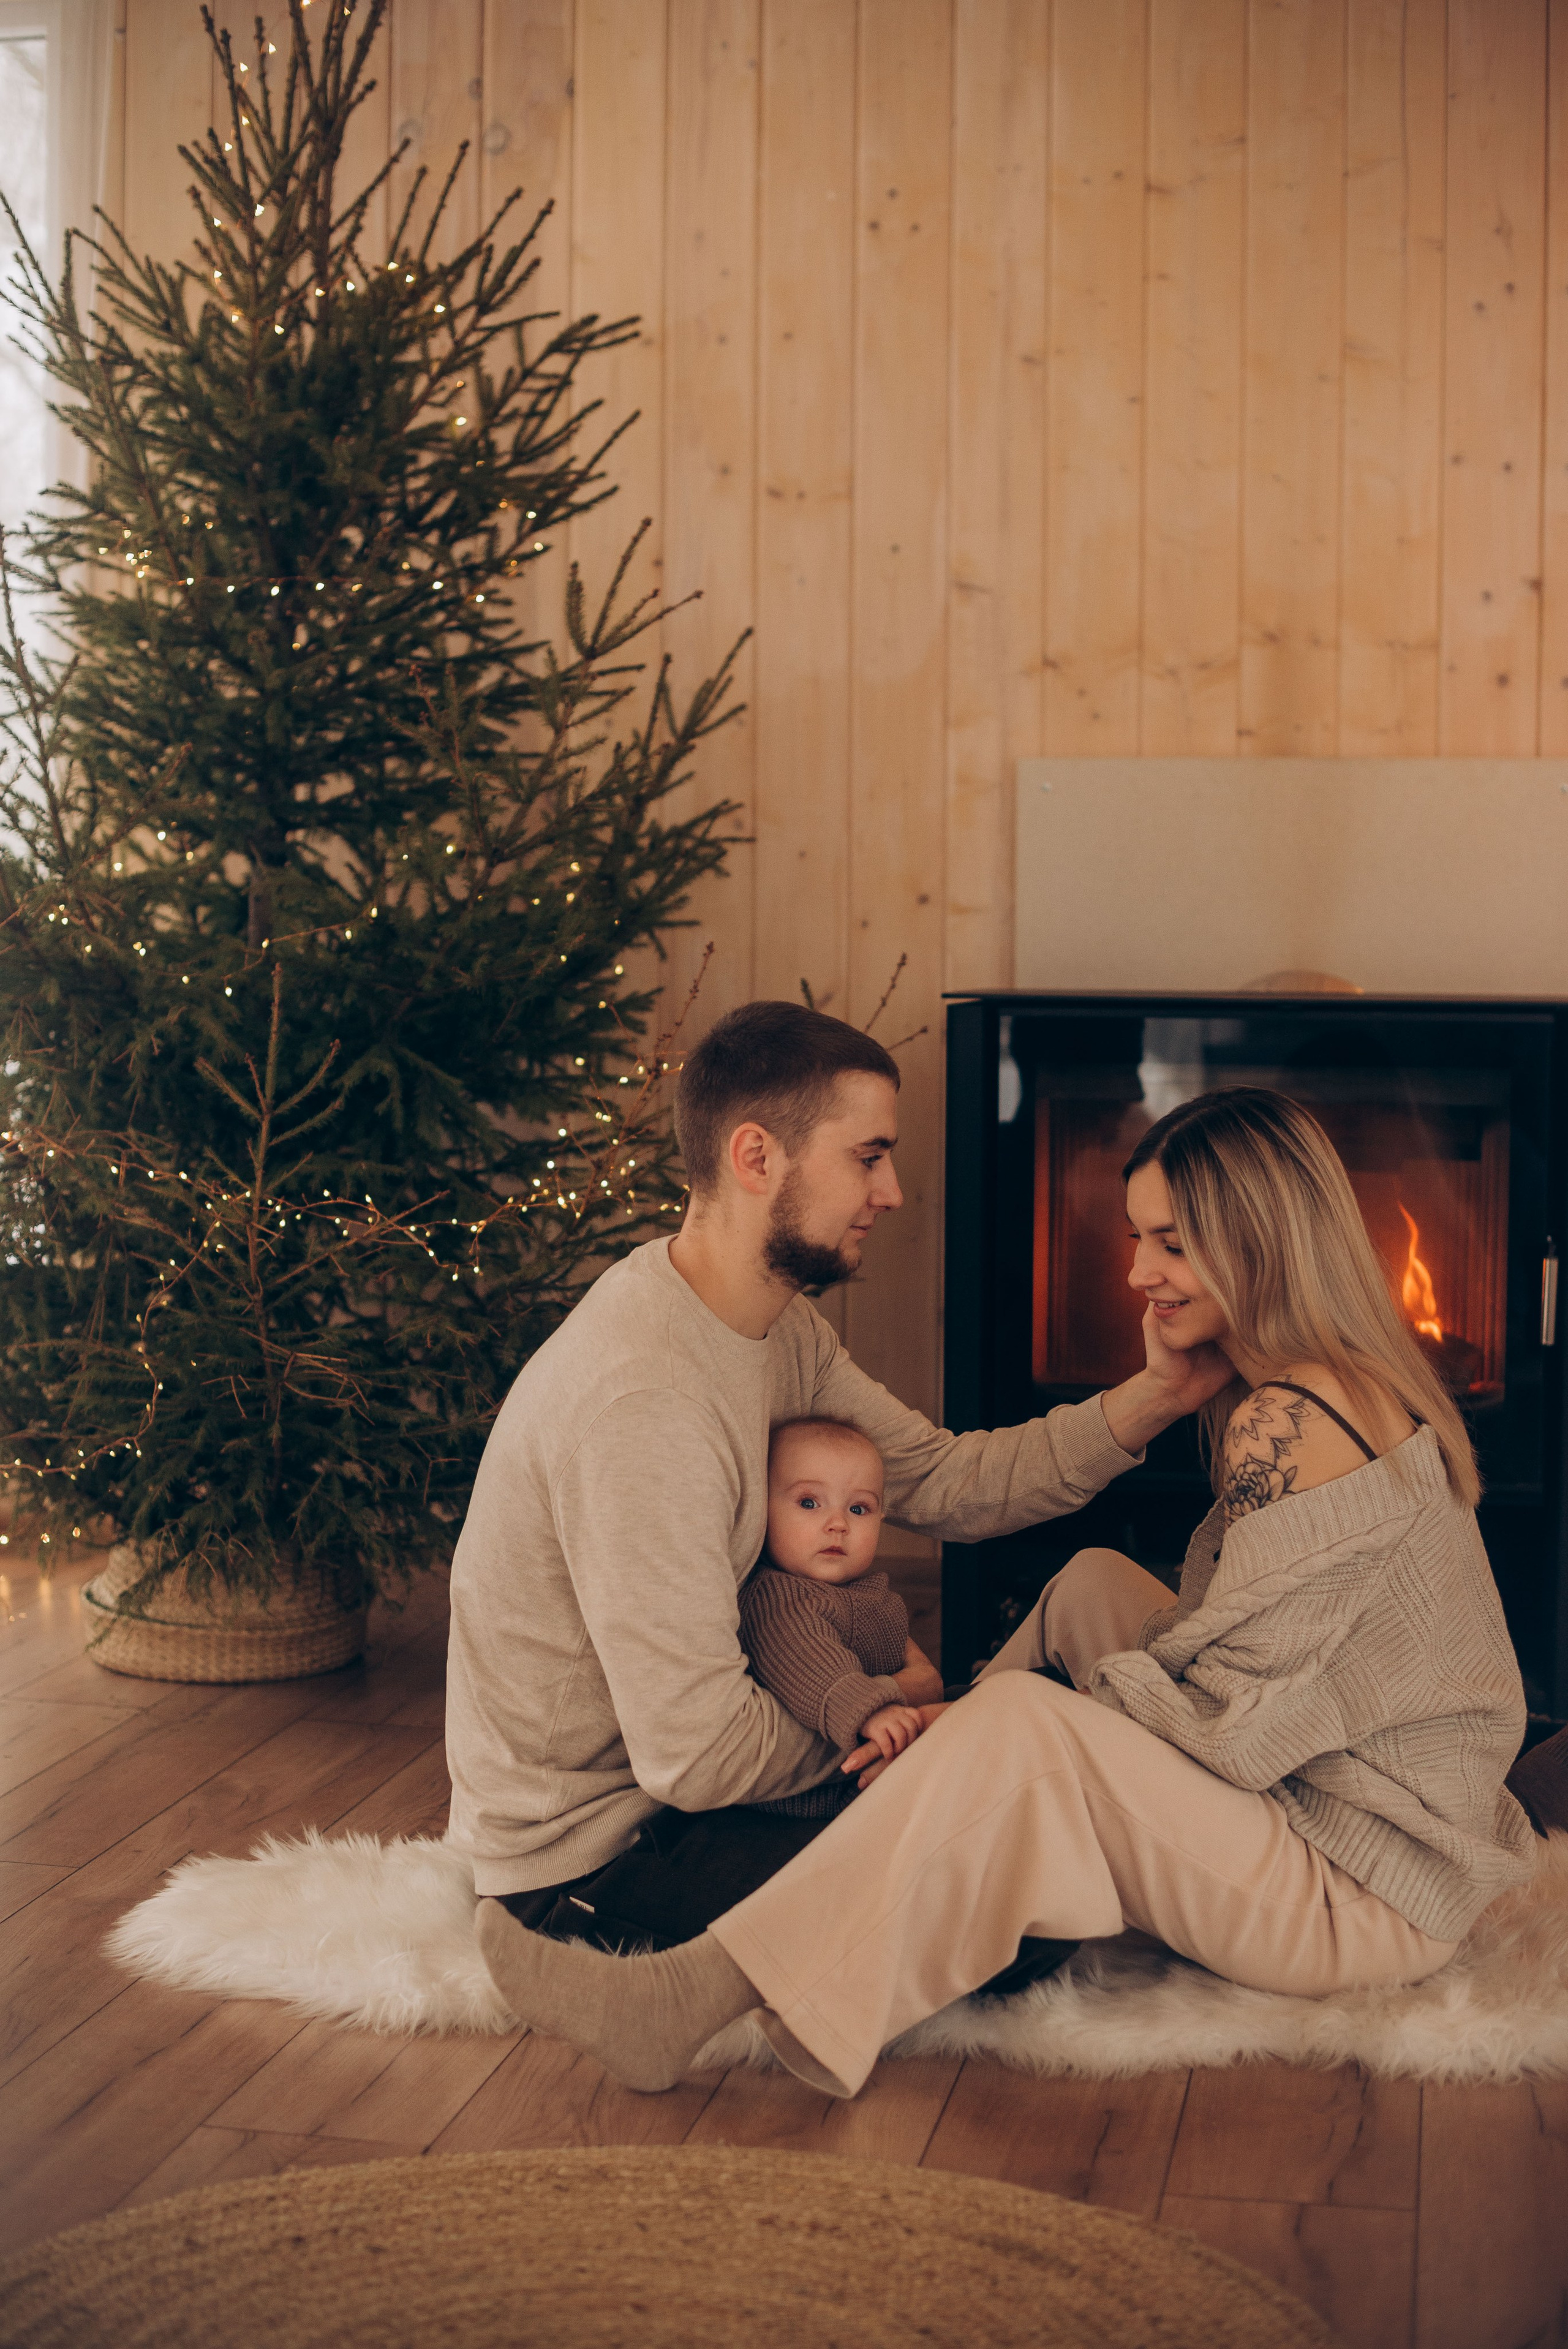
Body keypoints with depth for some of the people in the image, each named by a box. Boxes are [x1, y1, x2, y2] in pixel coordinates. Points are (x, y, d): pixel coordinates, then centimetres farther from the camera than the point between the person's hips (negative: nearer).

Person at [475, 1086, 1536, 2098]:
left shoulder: (1289, 1425, -21)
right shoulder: (1366, 1387, 11)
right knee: (1093, 1585, 12)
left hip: (1368, 1892, -10)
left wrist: (984, 1719, -14)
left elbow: (1231, 1723, -21)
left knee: (1019, 1732, -26)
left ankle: (690, 2002, -25)